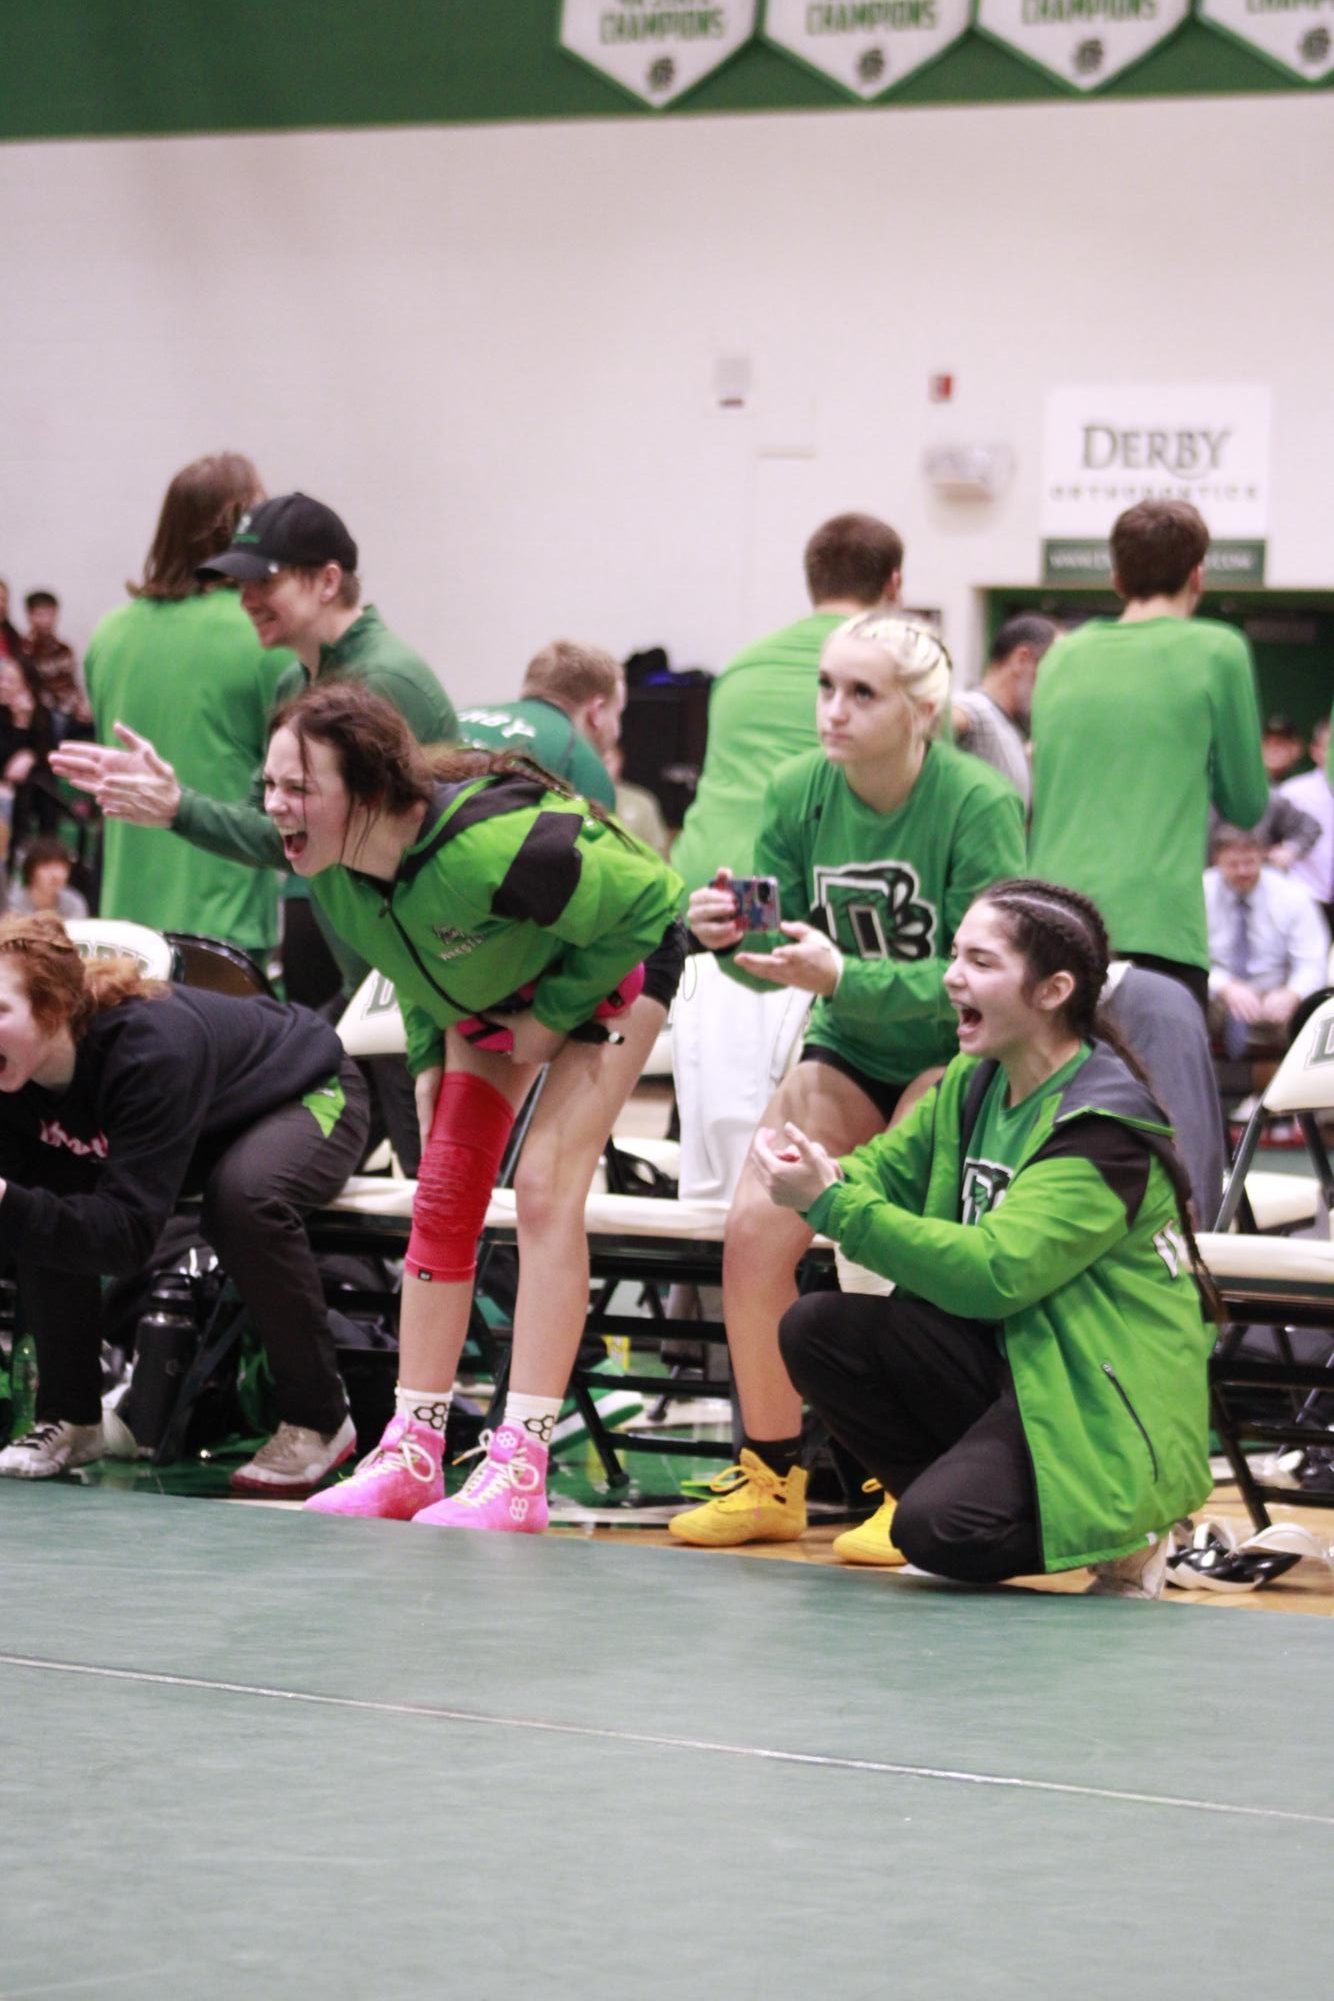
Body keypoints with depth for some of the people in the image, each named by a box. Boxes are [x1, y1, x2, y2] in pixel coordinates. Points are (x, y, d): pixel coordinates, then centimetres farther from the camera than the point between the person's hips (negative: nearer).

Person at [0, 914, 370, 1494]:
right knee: (48, 1200, -17)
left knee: (242, 1197, -38)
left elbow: (130, 1231, -45)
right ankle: (73, 1419, -1)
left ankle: (317, 1424, -21)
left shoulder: (150, 1048, -42)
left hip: (309, 1097, -7)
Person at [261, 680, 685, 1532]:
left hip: (611, 963, -7)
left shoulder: (491, 845, -43)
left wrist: (555, 1016, -21)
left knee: (546, 1190, -18)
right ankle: (412, 1457, 3)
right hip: (483, 990, 7)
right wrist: (431, 1056, -3)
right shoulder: (330, 868, -21)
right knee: (442, 1196, -2)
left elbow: (646, 901, -28)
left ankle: (521, 1471, -19)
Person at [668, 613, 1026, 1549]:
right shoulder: (799, 794, -8)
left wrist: (843, 976, -36)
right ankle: (772, 1478, 4)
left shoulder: (980, 804, -22)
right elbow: (779, 955, 2)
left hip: (958, 1059, -5)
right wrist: (732, 936, -22)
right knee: (756, 1228, -13)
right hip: (849, 1052, 5)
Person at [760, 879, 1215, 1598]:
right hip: (1003, 1361, 8)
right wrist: (821, 1174, -16)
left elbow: (993, 1273, -28)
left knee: (939, 1531, -28)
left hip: (1100, 1403, -8)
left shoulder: (1107, 1130, -20)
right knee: (818, 1329, -11)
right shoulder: (972, 1086, 6)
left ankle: (1124, 1536, 2)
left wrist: (833, 1205, -29)